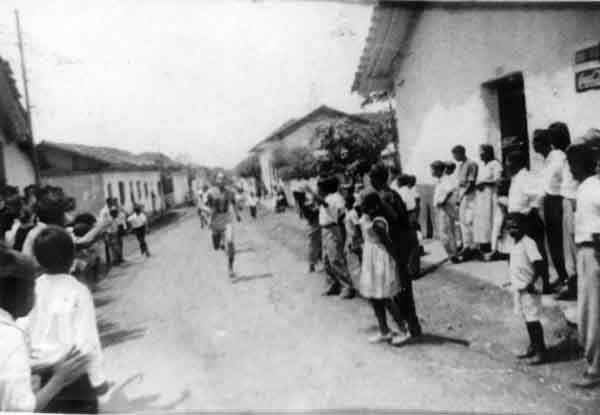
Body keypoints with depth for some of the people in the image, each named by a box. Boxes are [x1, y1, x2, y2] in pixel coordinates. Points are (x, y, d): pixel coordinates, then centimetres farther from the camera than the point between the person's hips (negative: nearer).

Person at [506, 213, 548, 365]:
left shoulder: (528, 243, -17)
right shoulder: (514, 244, 10)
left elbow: (539, 264, -25)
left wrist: (532, 283, -24)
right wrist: (513, 280, 18)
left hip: (529, 289, -9)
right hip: (519, 287, 9)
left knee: (533, 319, -4)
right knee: (526, 318, 17)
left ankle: (541, 352, 6)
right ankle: (532, 348, 29)